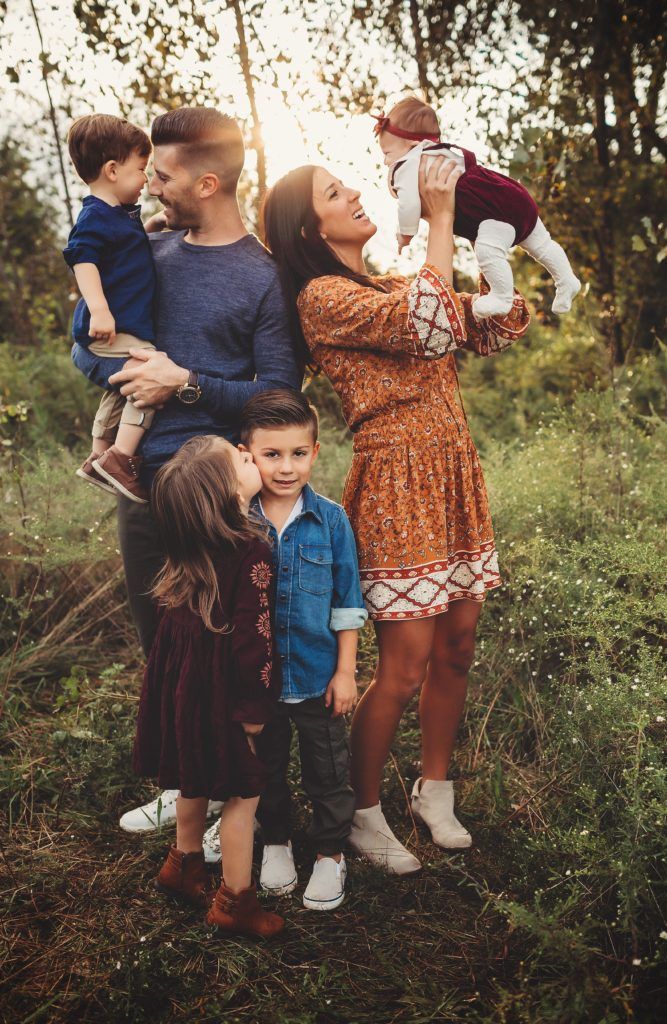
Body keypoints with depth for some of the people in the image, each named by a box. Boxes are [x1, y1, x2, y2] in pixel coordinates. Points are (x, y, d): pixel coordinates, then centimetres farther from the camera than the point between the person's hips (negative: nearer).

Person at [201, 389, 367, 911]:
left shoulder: (331, 520, -11)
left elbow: (347, 603, -4)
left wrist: (346, 671, -4)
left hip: (318, 673, -1)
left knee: (328, 769, 15)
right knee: (266, 765, 20)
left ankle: (330, 853, 36)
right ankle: (276, 841, 44)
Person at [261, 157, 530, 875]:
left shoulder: (392, 289, 17)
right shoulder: (324, 296, -10)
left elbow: (493, 332, 15)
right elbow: (430, 329, -24)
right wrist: (439, 220, -14)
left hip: (453, 480, 8)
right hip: (396, 486, -8)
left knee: (456, 650, 12)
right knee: (403, 671, -3)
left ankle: (434, 788, 32)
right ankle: (363, 813, 18)